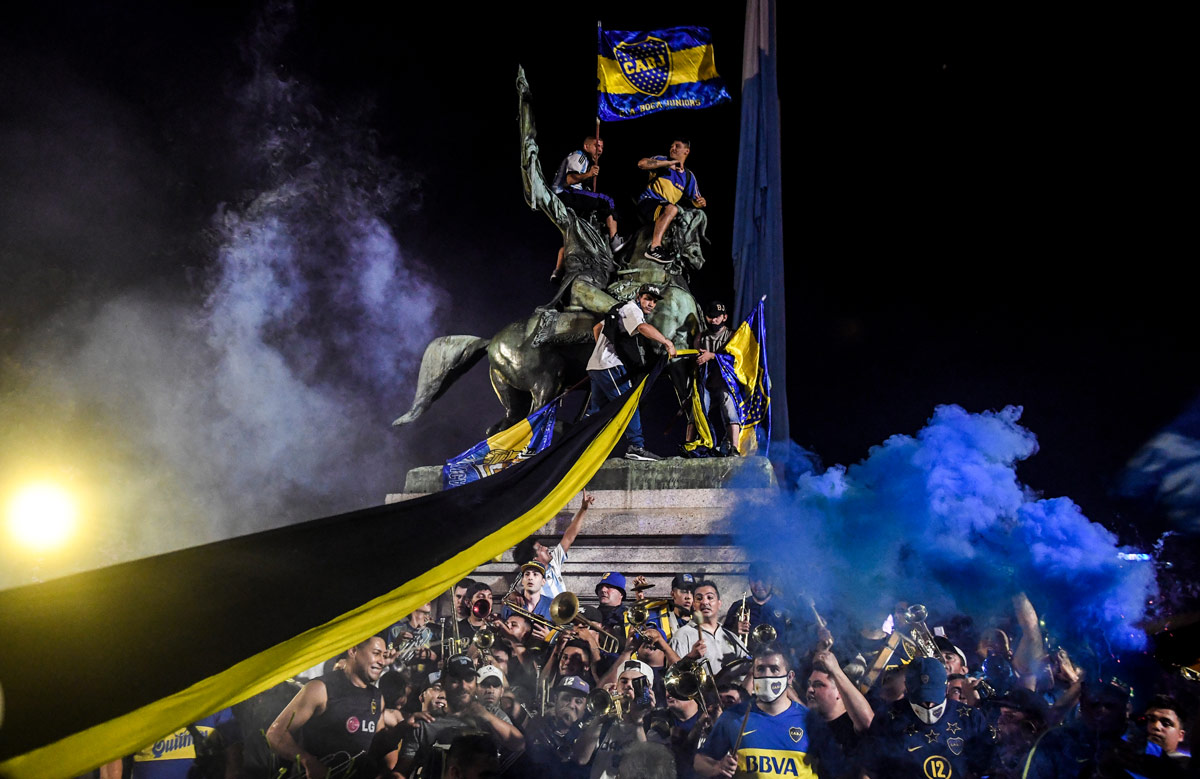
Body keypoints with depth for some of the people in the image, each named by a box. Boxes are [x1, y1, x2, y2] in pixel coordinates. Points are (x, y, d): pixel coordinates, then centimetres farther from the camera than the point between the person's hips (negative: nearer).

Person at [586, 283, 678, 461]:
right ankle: (636, 447, -15)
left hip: (595, 366, 10)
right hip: (609, 366, -10)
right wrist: (667, 343, -30)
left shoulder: (620, 311, 24)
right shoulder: (631, 309, -8)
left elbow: (597, 328, 34)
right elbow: (643, 328, -29)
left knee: (596, 409, 13)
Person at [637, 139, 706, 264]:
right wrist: (669, 163, -14)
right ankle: (654, 247, -47)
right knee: (671, 208, -35)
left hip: (665, 209, 5)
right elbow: (642, 163, -12)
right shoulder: (662, 161, 8)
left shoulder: (689, 177, 17)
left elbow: (695, 200, 17)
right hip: (647, 201, -5)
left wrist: (701, 202, -9)